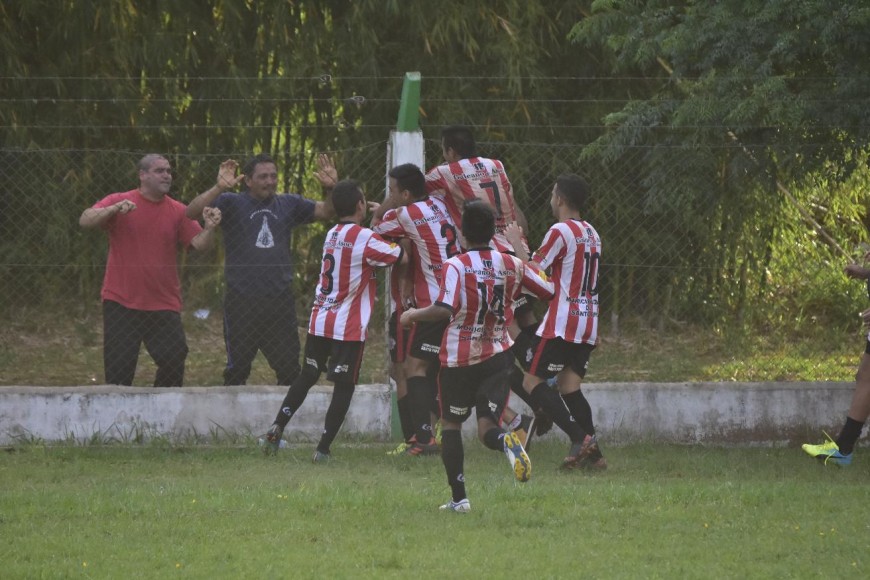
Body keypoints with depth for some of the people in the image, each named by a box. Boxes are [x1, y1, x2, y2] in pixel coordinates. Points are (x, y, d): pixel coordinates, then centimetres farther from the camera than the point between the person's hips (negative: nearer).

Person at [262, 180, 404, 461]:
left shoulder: (332, 235, 9)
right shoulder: (365, 238, -14)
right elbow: (401, 256, -11)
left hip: (319, 320, 6)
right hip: (349, 327, -6)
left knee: (307, 376, 18)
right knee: (344, 386, 1)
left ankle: (277, 427, 8)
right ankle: (323, 448, -3)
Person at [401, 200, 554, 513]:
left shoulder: (456, 266, -13)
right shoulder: (511, 265, 1)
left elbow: (445, 309, -26)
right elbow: (550, 292, 9)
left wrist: (413, 315, -8)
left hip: (459, 357, -3)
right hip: (497, 355, 3)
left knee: (451, 423, 14)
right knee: (487, 428, 2)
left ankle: (458, 497, 7)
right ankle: (507, 441, -35)